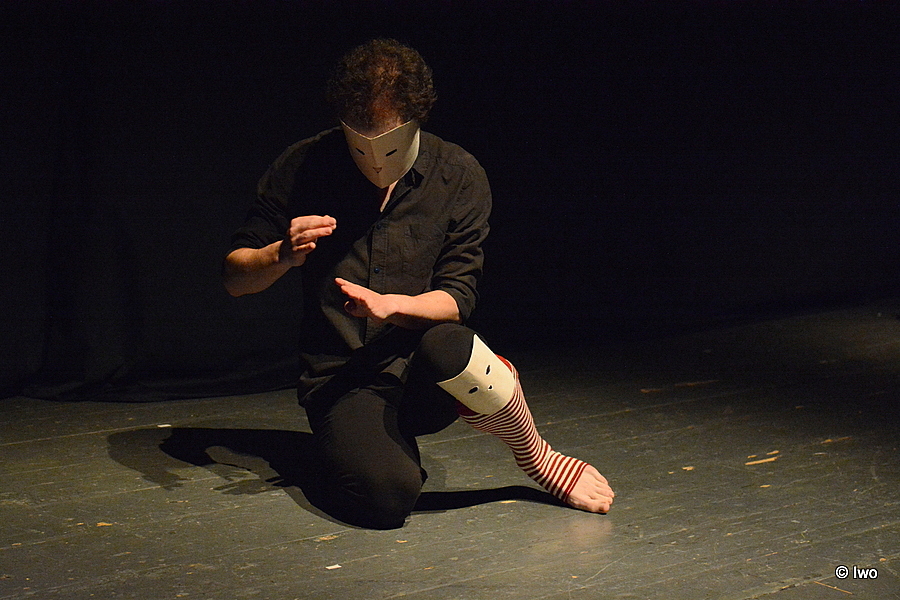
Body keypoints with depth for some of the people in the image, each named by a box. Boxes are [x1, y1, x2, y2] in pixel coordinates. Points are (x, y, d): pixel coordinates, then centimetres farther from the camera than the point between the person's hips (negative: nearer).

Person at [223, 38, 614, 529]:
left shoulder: (458, 176, 0)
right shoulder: (302, 170, 0)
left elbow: (457, 299, -2)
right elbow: (234, 278, 3)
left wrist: (390, 304, -23)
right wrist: (283, 255, -20)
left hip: (420, 369, 1)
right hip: (340, 378, -1)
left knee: (446, 347, -39)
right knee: (385, 499, -34)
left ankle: (538, 459, -10)